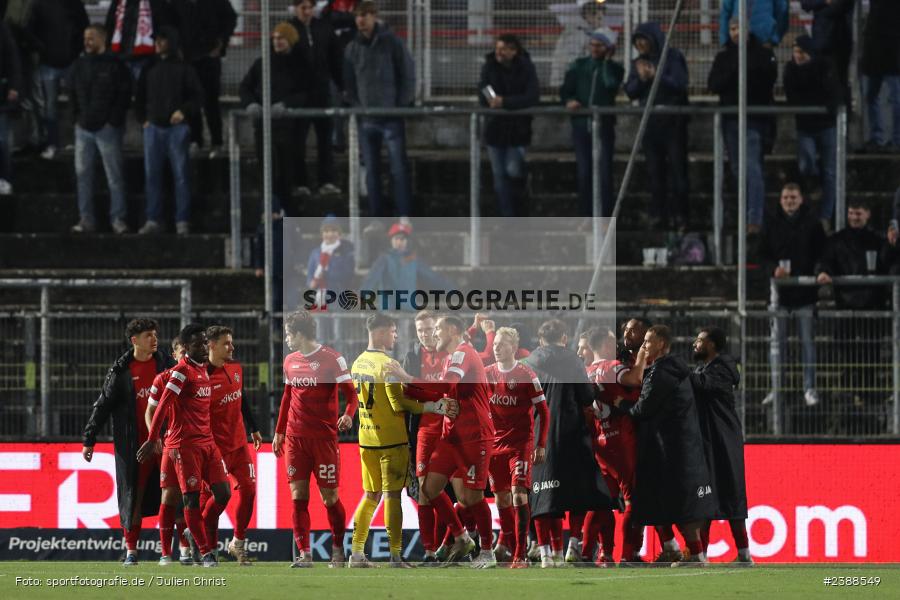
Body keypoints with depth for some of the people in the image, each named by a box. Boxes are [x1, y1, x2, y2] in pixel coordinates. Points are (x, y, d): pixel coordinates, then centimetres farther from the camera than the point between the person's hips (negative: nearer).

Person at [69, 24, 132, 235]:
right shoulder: (80, 65, 11)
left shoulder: (115, 65, -3)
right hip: (84, 129, 5)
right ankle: (86, 219, 8)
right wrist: (77, 118, 7)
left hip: (107, 128, -5)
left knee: (114, 176, -3)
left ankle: (118, 219, 0)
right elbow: (72, 94, 18)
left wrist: (113, 121, -10)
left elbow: (124, 96, -5)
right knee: (83, 174, 4)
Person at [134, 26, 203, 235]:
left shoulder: (183, 69, 2)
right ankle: (153, 220, 5)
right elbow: (140, 98, 18)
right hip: (153, 127, 4)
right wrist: (142, 119, 7)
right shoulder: (149, 69, 13)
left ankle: (182, 221, -2)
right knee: (152, 175, 2)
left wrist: (183, 110, -13)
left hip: (177, 127, -4)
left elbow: (197, 96, 1)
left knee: (181, 174, -4)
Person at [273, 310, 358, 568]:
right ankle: (304, 553, -4)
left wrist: (348, 415, -26)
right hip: (295, 438, 5)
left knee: (329, 496, -1)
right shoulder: (290, 361, 13)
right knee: (298, 495, -4)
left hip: (324, 437, -5)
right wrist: (279, 432, 23)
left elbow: (351, 394, -6)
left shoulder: (331, 359, -5)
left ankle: (338, 548, 18)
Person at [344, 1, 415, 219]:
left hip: (392, 116, -4)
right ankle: (376, 216, 12)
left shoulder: (392, 43, -2)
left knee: (399, 169, -6)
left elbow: (408, 76, -2)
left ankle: (404, 217, -4)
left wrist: (402, 106, -8)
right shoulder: (352, 48, 9)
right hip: (366, 118, 4)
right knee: (371, 170, 6)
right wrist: (355, 106, 2)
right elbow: (349, 83, 15)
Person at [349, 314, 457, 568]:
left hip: (366, 439, 7)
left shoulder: (358, 363, 9)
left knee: (371, 495, 15)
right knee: (392, 496, -4)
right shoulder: (387, 365, -16)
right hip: (392, 440, -7)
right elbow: (399, 404, -20)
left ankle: (357, 553, 14)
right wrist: (435, 407, -18)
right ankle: (396, 556, -5)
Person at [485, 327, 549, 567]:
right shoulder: (487, 374, 6)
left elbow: (543, 411, -4)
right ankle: (507, 544, 26)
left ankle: (520, 555, -16)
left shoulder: (526, 376, -8)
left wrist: (541, 445, -8)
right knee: (501, 496, 9)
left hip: (521, 443, -5)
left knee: (518, 494, -15)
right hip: (495, 443, 5)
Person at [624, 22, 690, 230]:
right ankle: (660, 213, 8)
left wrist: (656, 76, -19)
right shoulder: (638, 63, 12)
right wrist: (641, 78, -11)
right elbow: (630, 92, 7)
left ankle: (679, 214, -3)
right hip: (650, 122, 5)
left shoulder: (672, 57, -4)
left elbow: (680, 84, -13)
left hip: (672, 121, -5)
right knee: (654, 169, 4)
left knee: (677, 166, -5)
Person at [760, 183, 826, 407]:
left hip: (805, 290, -2)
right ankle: (776, 387, 7)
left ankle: (810, 388, 4)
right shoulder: (772, 224, 7)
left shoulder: (812, 223, 3)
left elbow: (822, 254, 5)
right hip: (779, 291, 2)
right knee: (777, 340, 3)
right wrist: (774, 269, -11)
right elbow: (763, 254, 8)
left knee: (808, 340, 1)